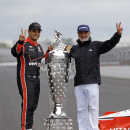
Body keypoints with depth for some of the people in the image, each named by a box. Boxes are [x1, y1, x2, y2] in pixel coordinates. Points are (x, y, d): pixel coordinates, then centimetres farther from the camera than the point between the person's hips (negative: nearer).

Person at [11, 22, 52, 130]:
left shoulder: (39, 47, 16)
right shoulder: (23, 45, -10)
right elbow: (15, 52, -30)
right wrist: (20, 42, -48)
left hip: (36, 79, 8)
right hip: (25, 78, -8)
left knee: (34, 105, 11)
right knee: (27, 104, -13)